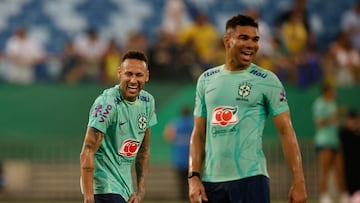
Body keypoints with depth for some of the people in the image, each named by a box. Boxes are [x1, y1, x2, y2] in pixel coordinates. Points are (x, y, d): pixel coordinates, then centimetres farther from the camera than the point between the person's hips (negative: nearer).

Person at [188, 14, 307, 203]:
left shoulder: (266, 80, -1)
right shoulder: (206, 80, 11)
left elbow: (286, 132, -3)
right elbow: (199, 133, 13)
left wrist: (298, 182, -9)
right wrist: (194, 176, 1)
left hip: (250, 180, -4)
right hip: (212, 181, 4)